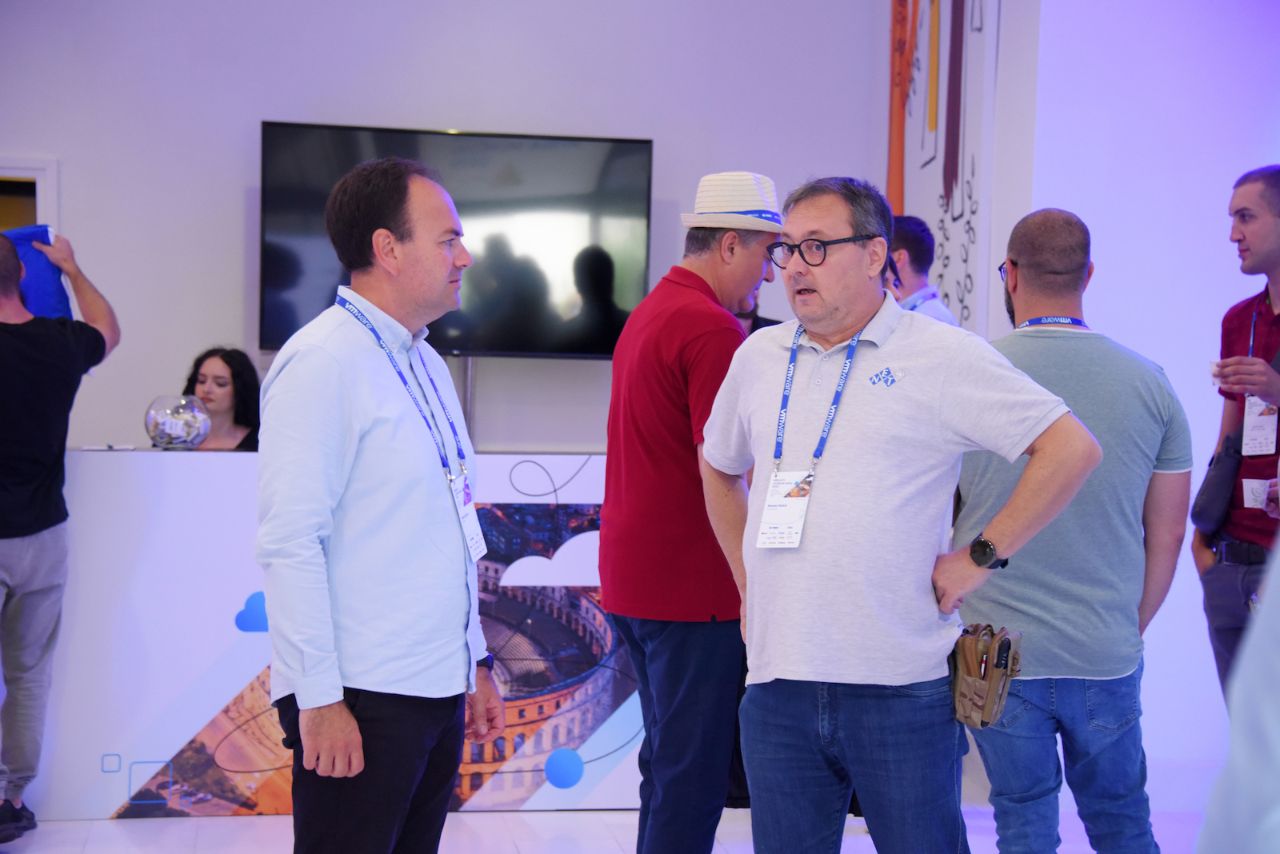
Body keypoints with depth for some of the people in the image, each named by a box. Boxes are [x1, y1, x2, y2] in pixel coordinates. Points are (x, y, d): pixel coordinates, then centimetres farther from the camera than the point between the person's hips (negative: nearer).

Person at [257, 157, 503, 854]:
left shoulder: (425, 364, 15)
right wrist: (320, 699, -19)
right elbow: (289, 542, -17)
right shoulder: (324, 362, -12)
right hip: (361, 700, -8)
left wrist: (475, 661, 19)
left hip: (438, 691, 8)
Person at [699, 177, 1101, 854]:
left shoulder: (942, 356, -5)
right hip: (777, 681, 5)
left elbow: (1071, 448, -7)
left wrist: (979, 557, -9)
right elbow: (719, 466, 27)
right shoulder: (758, 357, 11)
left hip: (900, 688, -4)